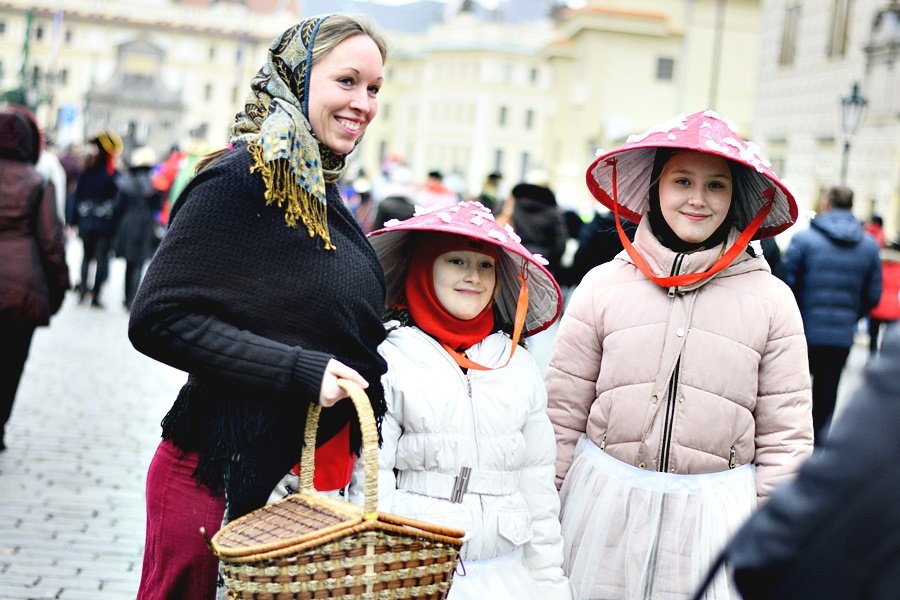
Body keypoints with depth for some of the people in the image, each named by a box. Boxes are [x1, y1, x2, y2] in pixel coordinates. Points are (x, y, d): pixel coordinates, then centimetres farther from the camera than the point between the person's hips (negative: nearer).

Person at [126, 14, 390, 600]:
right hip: (221, 479, -8)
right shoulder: (241, 178, -13)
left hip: (308, 475, 8)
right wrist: (298, 370, -22)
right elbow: (158, 319, -19)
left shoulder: (322, 191, 12)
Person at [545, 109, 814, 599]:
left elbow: (785, 435, 2)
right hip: (604, 503, 1)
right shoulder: (603, 286, 0)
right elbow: (562, 413, 3)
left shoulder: (771, 299, -1)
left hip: (716, 513, 0)